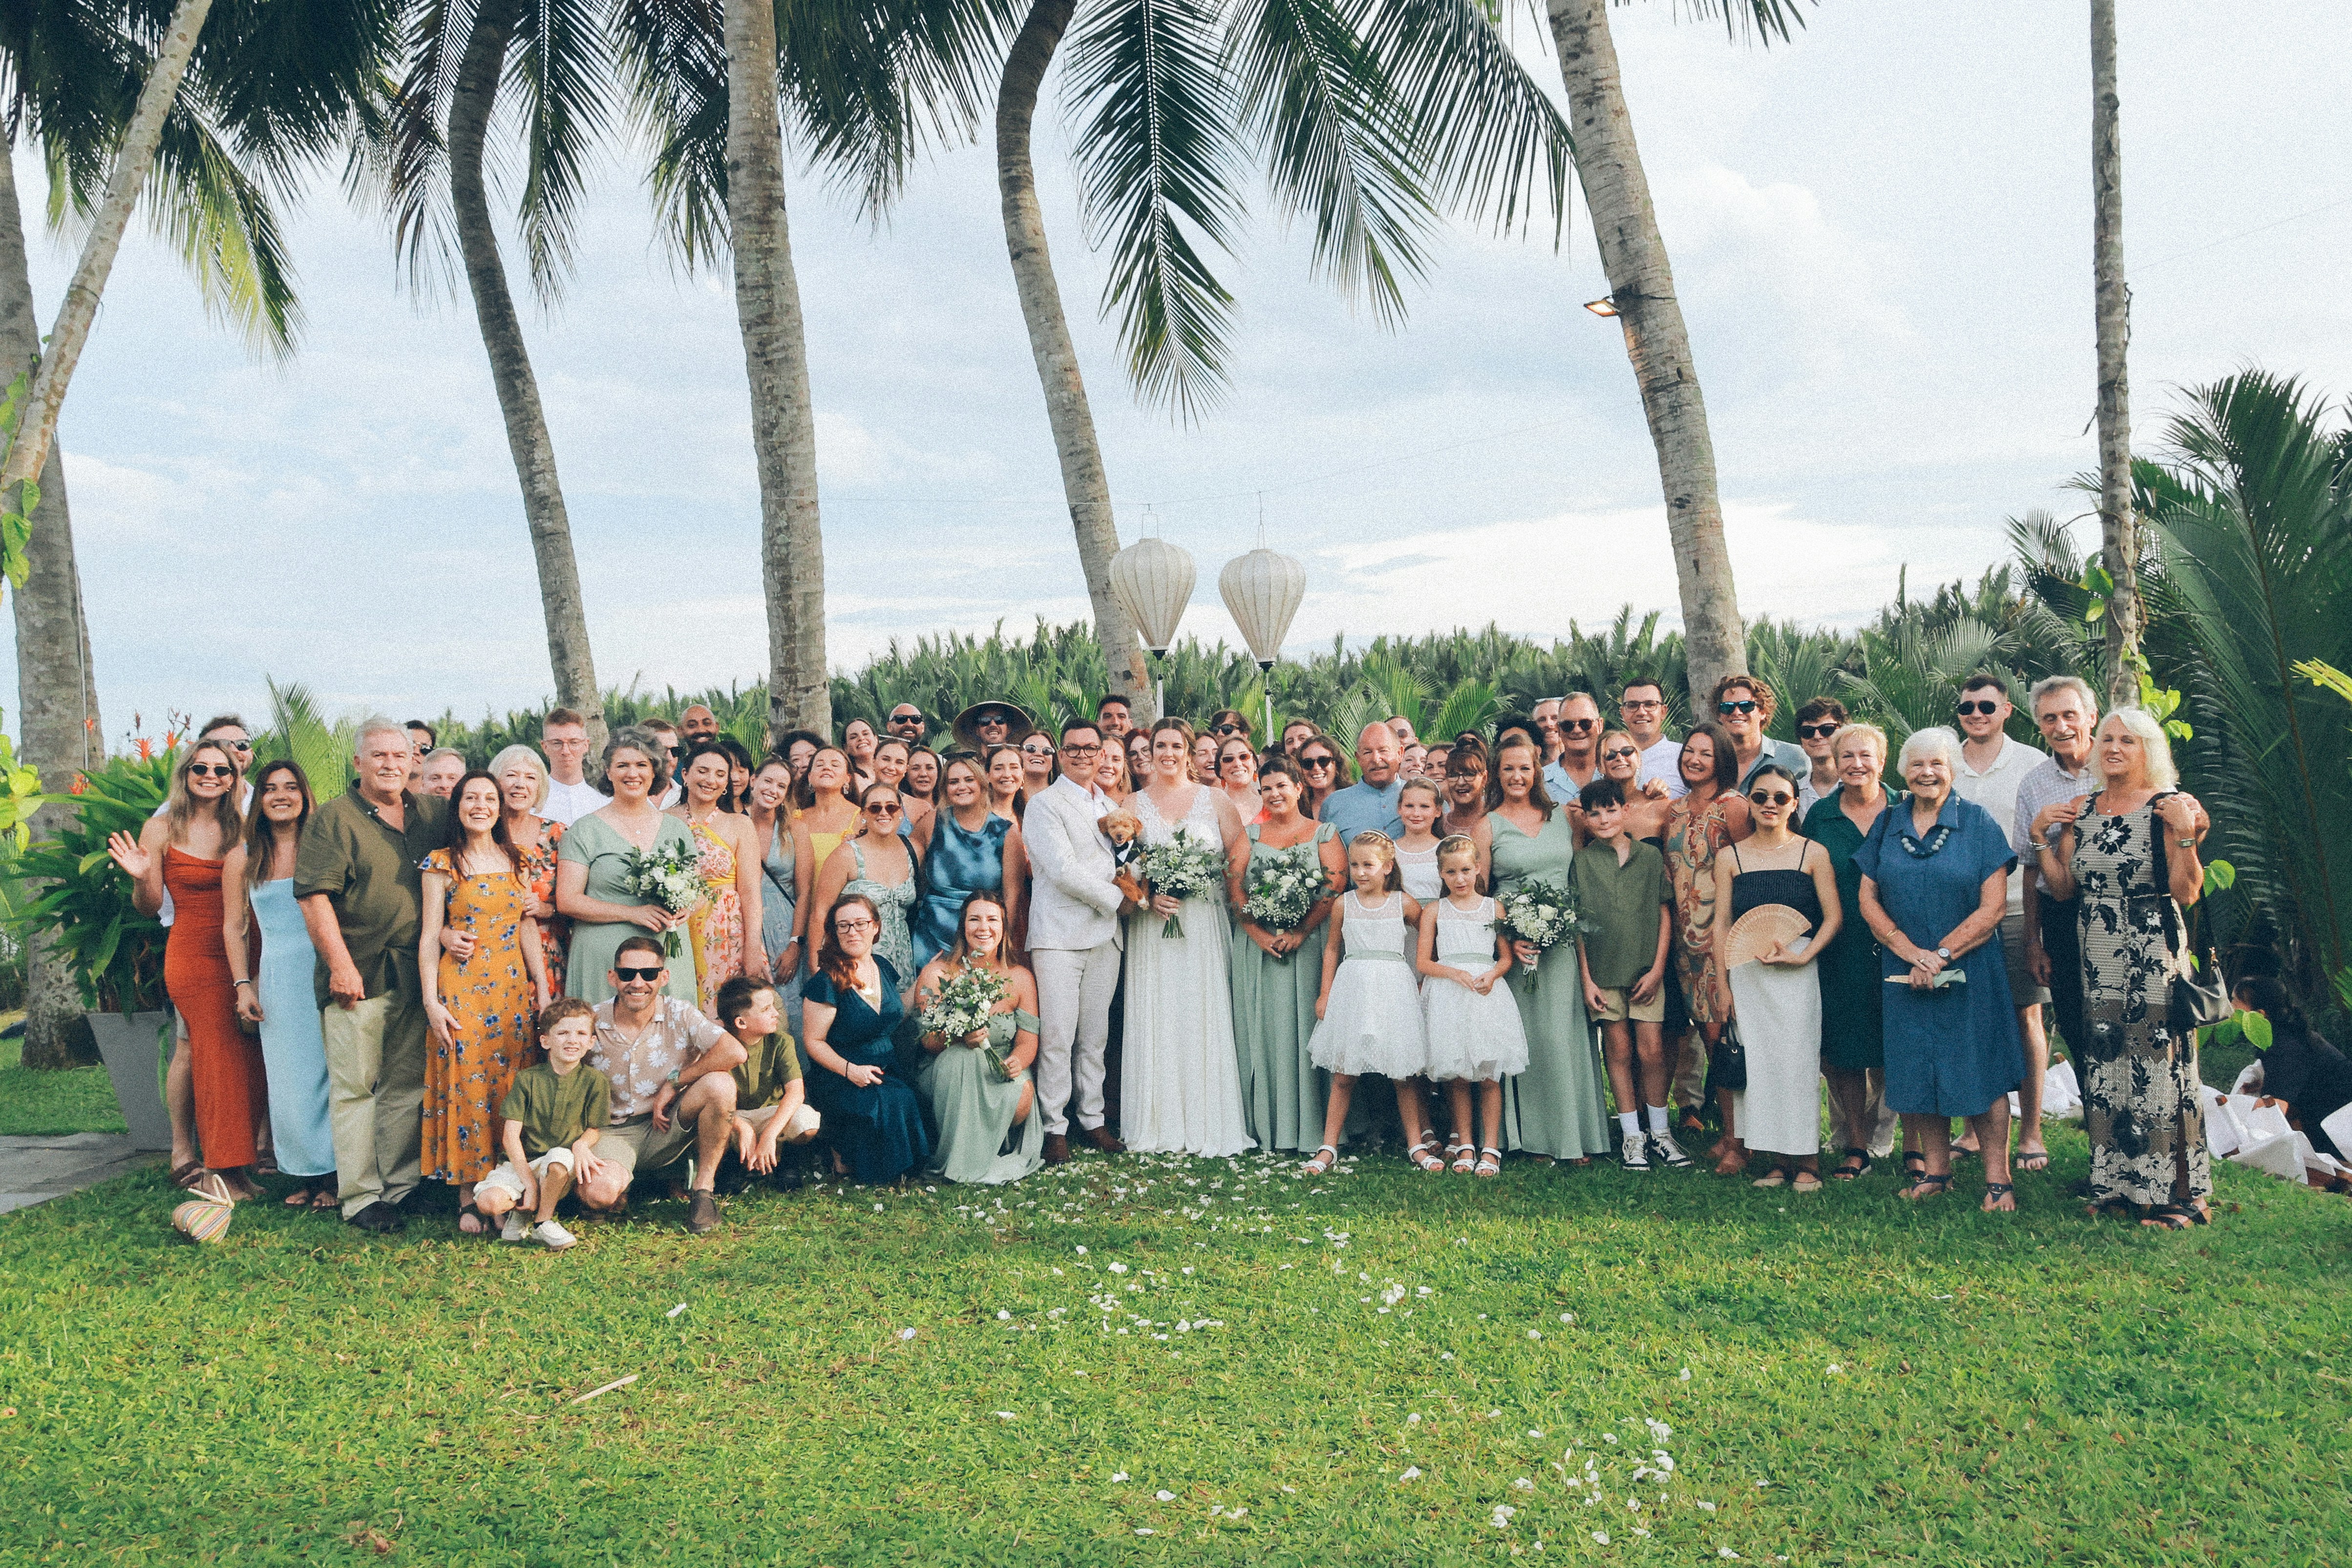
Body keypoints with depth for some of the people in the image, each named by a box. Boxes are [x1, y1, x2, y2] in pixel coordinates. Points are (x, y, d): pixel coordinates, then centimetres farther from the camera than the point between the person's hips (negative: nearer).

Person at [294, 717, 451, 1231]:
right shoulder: (333, 818, -3)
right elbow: (314, 897, -9)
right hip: (357, 972, -5)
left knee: (408, 1084, 9)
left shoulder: (433, 814, 11)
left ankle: (400, 1187, 17)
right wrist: (341, 965, -15)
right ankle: (360, 1196, 5)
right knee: (355, 1085, 0)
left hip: (415, 972, 5)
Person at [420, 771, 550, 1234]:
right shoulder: (442, 863, -1)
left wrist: (543, 990, 8)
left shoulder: (514, 860, 10)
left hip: (513, 987, 4)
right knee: (467, 1084, -4)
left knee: (510, 1085, 4)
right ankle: (469, 1198, 3)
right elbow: (429, 934, -2)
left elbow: (527, 928, 12)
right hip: (462, 989, -4)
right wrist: (431, 1001, -9)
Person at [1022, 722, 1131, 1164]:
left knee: (1095, 1036, 10)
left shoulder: (1109, 807, 19)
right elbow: (1063, 870, -13)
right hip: (1058, 935, -6)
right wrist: (1116, 898, -8)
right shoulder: (1044, 806, -3)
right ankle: (1054, 1128, 2)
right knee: (1056, 1037, -6)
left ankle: (1093, 1120, 18)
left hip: (1104, 935, 6)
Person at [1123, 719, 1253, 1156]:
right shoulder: (1134, 804, 10)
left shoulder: (1215, 799, 9)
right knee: (1156, 1020, -1)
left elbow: (1241, 857, 5)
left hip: (1205, 923, 0)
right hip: (1153, 925, 1)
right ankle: (1161, 1125, 5)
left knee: (1205, 1018, -2)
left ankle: (1208, 1124, 5)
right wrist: (1148, 894, -11)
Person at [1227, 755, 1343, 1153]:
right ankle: (1262, 1125, 7)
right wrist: (1259, 933, -11)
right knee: (1261, 1027, 1)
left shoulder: (1324, 834, 7)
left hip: (1309, 944, -2)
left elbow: (1335, 887, -5)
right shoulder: (1250, 835, 13)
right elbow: (1234, 888, 3)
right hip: (1257, 945, 2)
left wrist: (1300, 932, -15)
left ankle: (1307, 1125, 3)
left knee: (1304, 1025, -3)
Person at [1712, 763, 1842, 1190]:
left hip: (1796, 972, -2)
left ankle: (1804, 1158, 7)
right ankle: (1777, 1158, 11)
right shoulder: (1731, 858, 6)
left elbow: (1833, 916, 1)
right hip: (1746, 973, 2)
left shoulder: (1813, 854, 2)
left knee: (1797, 1057, -2)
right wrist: (1722, 985, 1)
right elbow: (1722, 924, 6)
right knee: (1756, 1061, 2)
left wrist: (1802, 955, -12)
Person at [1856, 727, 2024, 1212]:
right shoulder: (1887, 825, 6)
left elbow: (1993, 906, -7)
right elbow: (1869, 899, 4)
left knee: (1980, 1071, -2)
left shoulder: (1978, 823, -3)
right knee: (1919, 1070, 7)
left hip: (1971, 970, -3)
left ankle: (1997, 1178, 6)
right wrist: (1912, 953, -10)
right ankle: (1936, 1171, 20)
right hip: (1905, 971, 3)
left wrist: (1941, 955, -15)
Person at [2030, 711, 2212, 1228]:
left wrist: (2185, 834, -20)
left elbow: (2187, 894, -11)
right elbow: (2064, 888, 10)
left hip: (2153, 957, -5)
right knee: (2104, 1069, 8)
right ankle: (2116, 1184, 18)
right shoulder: (2083, 811, 11)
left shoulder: (2169, 806, -5)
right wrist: (2042, 838, 2)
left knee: (2157, 1065, -4)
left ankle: (2178, 1193, 5)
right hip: (2097, 958, 6)